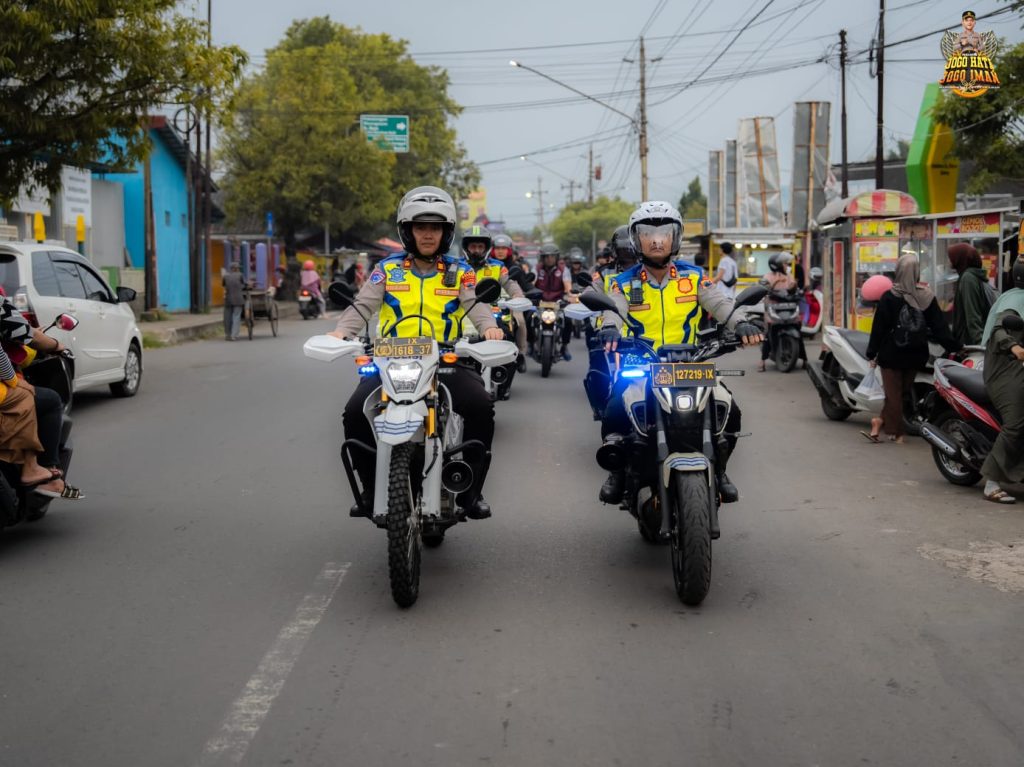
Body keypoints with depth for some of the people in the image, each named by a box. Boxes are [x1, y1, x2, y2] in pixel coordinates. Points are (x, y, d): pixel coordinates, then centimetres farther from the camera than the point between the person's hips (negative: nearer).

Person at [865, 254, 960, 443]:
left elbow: (878, 328, -8)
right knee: (902, 391, 14)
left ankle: (896, 432, 7)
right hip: (915, 356, 3)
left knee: (893, 393, 5)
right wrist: (954, 347, 3)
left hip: (892, 354, -3)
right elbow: (939, 326, -1)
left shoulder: (889, 297, -10)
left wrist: (871, 354, -2)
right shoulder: (927, 296, -2)